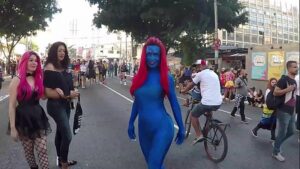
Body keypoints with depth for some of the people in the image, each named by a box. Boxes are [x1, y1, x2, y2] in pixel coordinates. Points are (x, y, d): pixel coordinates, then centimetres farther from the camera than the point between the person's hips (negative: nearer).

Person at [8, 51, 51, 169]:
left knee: (43, 150, 1)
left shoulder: (38, 79, 6)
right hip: (23, 119, -3)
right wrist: (12, 127, -13)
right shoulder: (17, 80, -8)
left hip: (38, 117, 3)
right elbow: (12, 105, -9)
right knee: (28, 151, 13)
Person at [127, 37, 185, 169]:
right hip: (143, 128, 5)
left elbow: (174, 103, -2)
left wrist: (181, 128, -1)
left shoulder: (165, 78, -7)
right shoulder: (139, 77, 4)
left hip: (162, 127, -5)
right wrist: (131, 123, 17)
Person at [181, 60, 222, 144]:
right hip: (218, 103, 7)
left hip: (207, 102, -7)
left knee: (193, 115, 15)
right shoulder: (214, 74, 18)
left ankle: (199, 135, 9)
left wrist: (183, 91, 28)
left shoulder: (201, 74, -2)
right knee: (208, 111, 38)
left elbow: (191, 85, 10)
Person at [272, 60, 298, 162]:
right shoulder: (284, 79, -15)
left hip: (291, 112, 9)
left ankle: (277, 143, 36)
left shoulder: (294, 81, 13)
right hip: (283, 111, -9)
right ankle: (275, 153, 17)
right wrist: (287, 89, -27)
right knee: (282, 133, 1)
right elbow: (275, 93, -19)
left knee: (291, 132, 16)